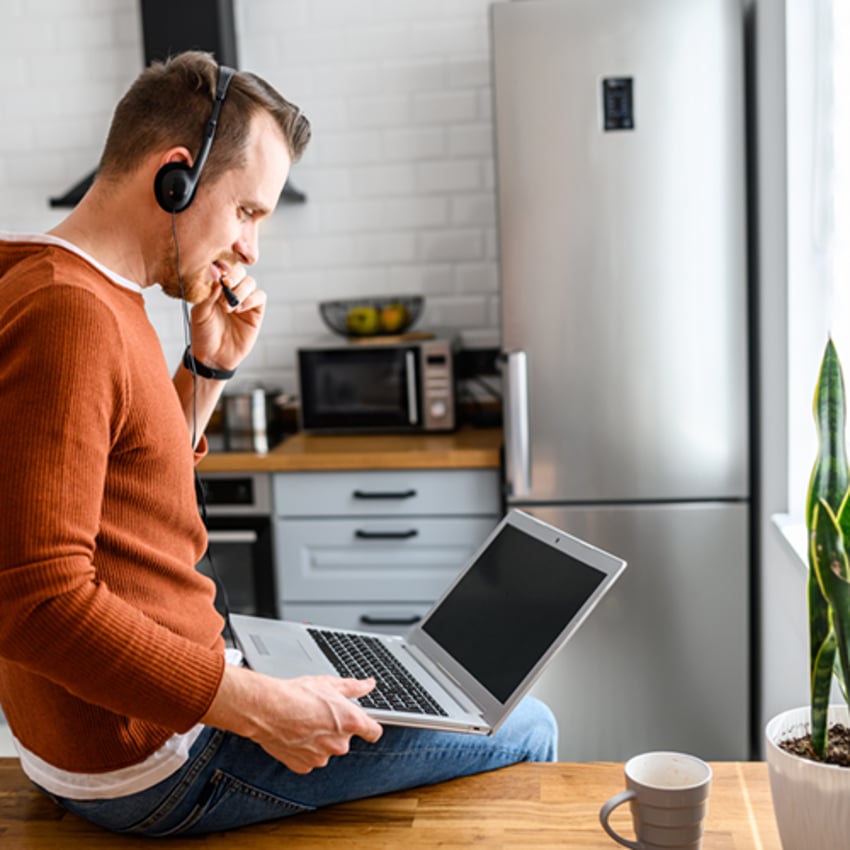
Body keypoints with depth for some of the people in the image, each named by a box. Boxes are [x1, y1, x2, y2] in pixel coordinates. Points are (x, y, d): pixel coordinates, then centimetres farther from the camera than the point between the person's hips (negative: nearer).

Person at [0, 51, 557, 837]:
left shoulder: (91, 298, 8)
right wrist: (257, 709, -28)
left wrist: (209, 369, 6)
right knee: (524, 731, -5)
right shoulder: (68, 312, -25)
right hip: (150, 761, -10)